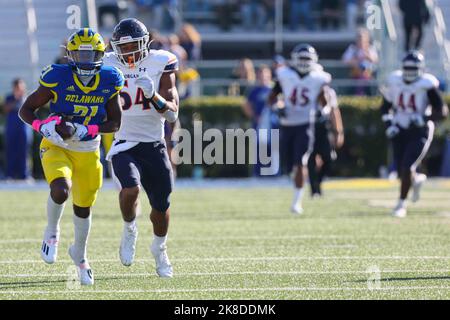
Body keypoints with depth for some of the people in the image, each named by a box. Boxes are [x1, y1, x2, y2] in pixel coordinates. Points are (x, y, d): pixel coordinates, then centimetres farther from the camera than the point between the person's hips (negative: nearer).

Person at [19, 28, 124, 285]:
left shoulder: (109, 81, -9)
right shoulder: (58, 78, -17)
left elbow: (115, 123, -4)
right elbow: (26, 110, -9)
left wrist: (87, 130, -21)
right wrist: (42, 126, -28)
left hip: (88, 151, 3)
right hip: (56, 147, -3)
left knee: (84, 206, 13)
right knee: (60, 190, -30)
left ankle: (80, 254, 41)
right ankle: (52, 233, 2)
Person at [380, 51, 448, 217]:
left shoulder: (427, 86, -14)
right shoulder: (394, 82, -1)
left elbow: (443, 111, -12)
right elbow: (386, 107, 12)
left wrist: (424, 118, -25)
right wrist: (389, 124, -4)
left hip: (419, 133, -4)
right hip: (400, 132, 4)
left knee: (407, 168, -15)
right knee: (402, 172, 7)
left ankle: (401, 204, 0)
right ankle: (417, 179, 42)